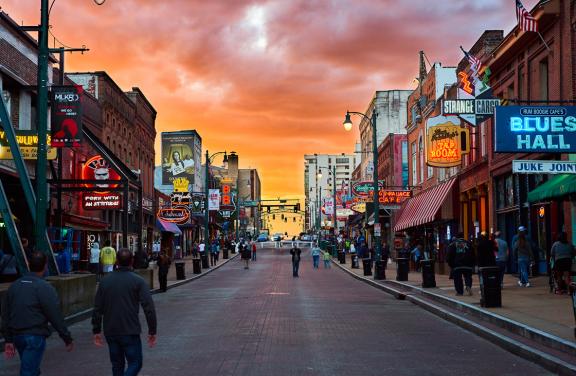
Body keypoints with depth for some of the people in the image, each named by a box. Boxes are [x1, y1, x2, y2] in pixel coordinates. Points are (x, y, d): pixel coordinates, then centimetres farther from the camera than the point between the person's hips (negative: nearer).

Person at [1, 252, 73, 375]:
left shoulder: (14, 286, 9)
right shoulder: (45, 287, -12)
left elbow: (5, 315, 12)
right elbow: (56, 317, -12)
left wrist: (8, 340, 17)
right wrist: (67, 339, -4)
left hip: (17, 336, 7)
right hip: (35, 336, -7)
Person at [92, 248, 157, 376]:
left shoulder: (105, 281, 5)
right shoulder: (138, 281, -7)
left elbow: (97, 308, 7)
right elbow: (149, 308, -12)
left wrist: (96, 331, 15)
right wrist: (152, 331, -5)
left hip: (110, 332, 4)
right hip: (130, 332, -4)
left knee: (117, 365, 17)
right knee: (135, 363, 3)